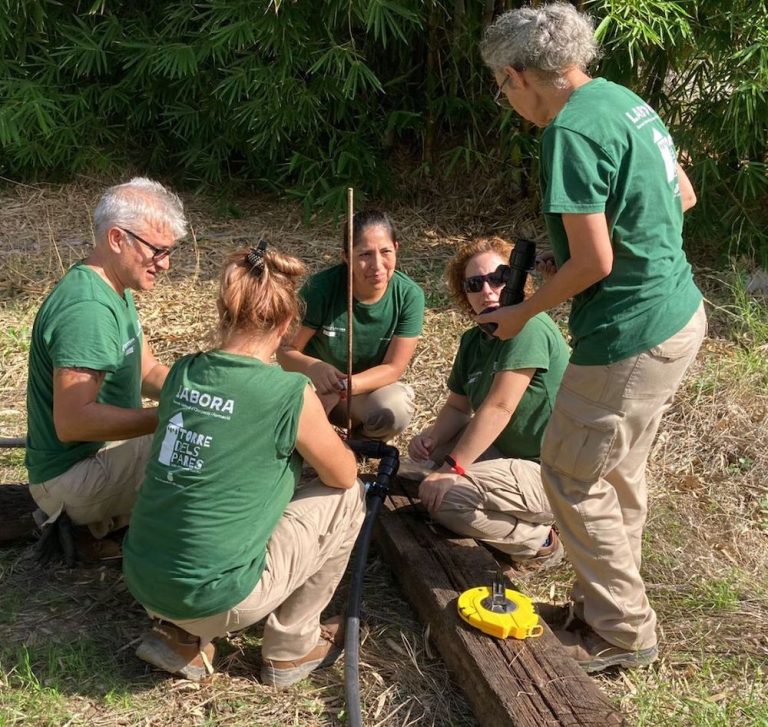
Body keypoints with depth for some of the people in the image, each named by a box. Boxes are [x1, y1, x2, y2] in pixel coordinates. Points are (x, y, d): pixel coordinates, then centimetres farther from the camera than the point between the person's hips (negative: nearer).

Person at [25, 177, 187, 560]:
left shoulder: (116, 290, 8)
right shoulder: (87, 309, -25)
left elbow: (148, 370, 11)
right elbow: (72, 421, -31)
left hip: (105, 446, 10)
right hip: (73, 476, -10)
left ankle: (101, 520, 11)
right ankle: (98, 526, -4)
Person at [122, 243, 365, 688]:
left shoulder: (183, 371, 1)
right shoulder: (290, 393, -15)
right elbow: (343, 475, 3)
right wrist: (322, 435, 22)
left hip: (142, 581, 6)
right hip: (215, 599, -6)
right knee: (347, 498, 9)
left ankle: (181, 636, 22)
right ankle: (293, 648, 20)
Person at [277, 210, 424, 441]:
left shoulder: (409, 296, -20)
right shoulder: (321, 287, -24)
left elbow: (393, 368, -17)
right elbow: (286, 350, -18)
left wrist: (350, 385, -37)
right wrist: (314, 368, -42)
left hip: (371, 386, 1)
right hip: (316, 383, -1)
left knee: (395, 409, -32)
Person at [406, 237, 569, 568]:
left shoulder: (529, 328, -21)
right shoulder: (474, 339, 7)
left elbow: (499, 408, -26)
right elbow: (458, 407, 9)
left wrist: (451, 468, -25)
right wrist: (431, 437, -12)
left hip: (551, 476, -10)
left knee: (442, 497, -21)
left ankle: (539, 543, -1)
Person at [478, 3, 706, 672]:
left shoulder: (572, 129, -20)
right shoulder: (625, 100, 9)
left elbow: (594, 263, -21)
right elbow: (683, 196, 18)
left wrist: (523, 314, -5)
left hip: (631, 335, -10)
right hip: (680, 314, 10)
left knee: (571, 477, 6)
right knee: (617, 472, 22)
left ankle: (624, 633, 21)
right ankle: (610, 599, 39)